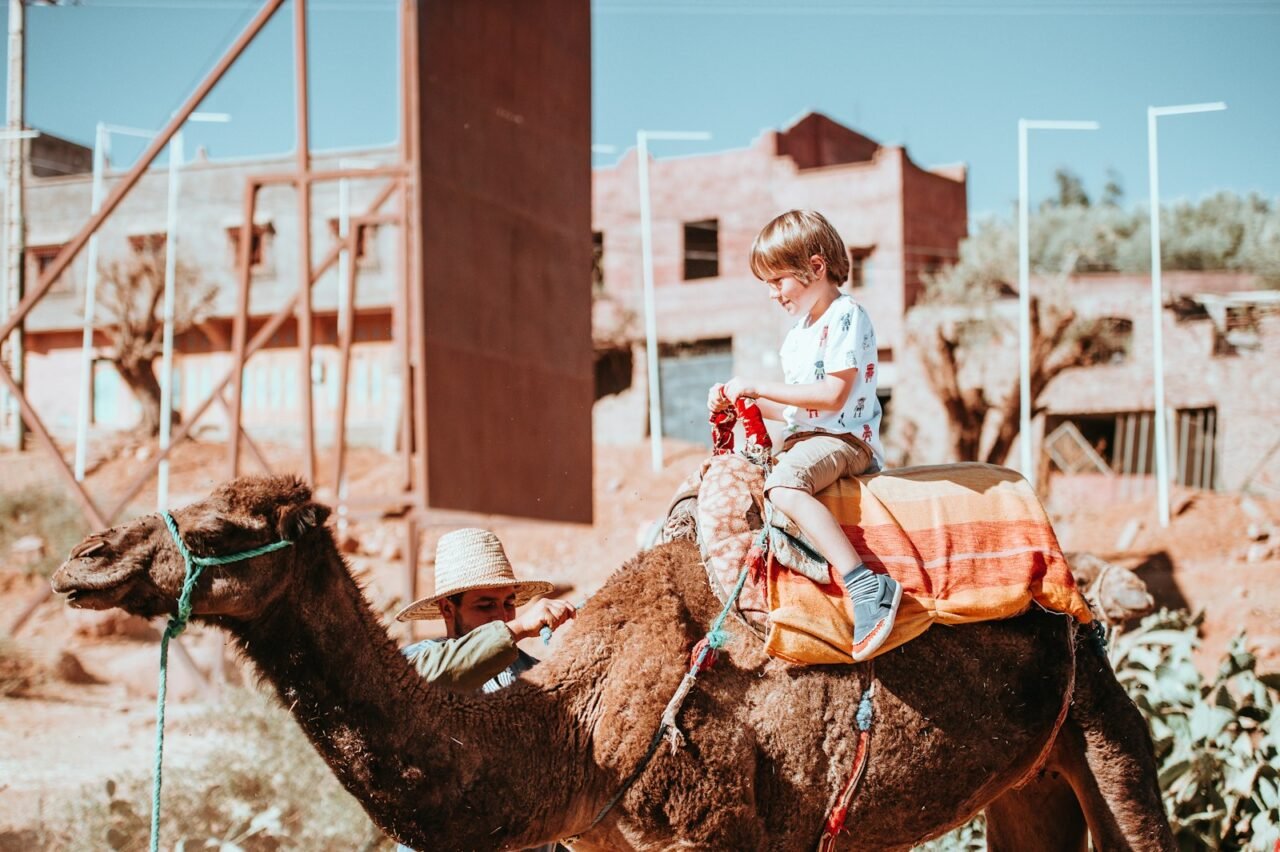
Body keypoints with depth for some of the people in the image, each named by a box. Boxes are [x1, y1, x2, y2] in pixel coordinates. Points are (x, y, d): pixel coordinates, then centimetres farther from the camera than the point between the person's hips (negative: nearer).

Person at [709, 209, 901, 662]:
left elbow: (832, 395, -21)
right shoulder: (799, 330, 20)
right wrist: (741, 400, 7)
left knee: (784, 483, -38)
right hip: (803, 438, 10)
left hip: (843, 439, -10)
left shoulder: (846, 316, -11)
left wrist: (758, 387, -17)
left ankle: (866, 586, -44)